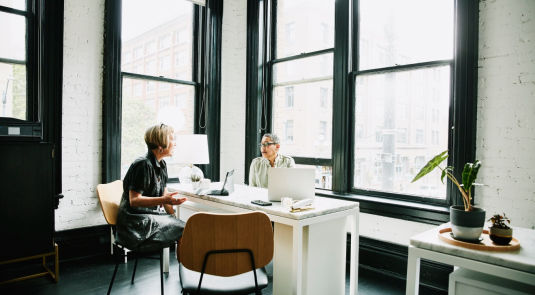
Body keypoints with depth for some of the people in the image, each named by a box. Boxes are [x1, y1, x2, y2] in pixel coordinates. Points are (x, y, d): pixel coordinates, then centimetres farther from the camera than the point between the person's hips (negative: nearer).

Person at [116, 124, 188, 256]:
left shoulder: (161, 165, 11)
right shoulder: (143, 165, -18)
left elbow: (165, 196, 13)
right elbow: (134, 200, -22)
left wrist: (173, 217, 2)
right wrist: (164, 200, -32)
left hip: (150, 216, 9)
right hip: (134, 223, -9)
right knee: (185, 230, -17)